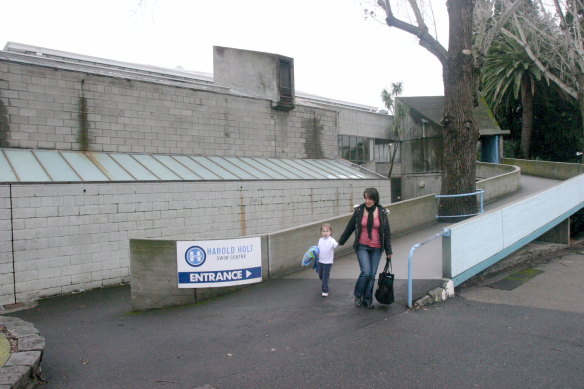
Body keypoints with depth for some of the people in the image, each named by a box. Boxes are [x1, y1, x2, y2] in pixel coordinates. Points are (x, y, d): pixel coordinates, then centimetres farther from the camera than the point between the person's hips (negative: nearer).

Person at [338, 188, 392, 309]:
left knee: (372, 274, 5)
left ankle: (367, 300, 21)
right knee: (366, 272, -13)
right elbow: (350, 228, 8)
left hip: (376, 249, 2)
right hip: (362, 247, -1)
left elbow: (387, 233, 3)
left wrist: (388, 251, 3)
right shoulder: (359, 211, -3)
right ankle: (358, 296, 11)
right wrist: (341, 242, 14)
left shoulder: (382, 213, -1)